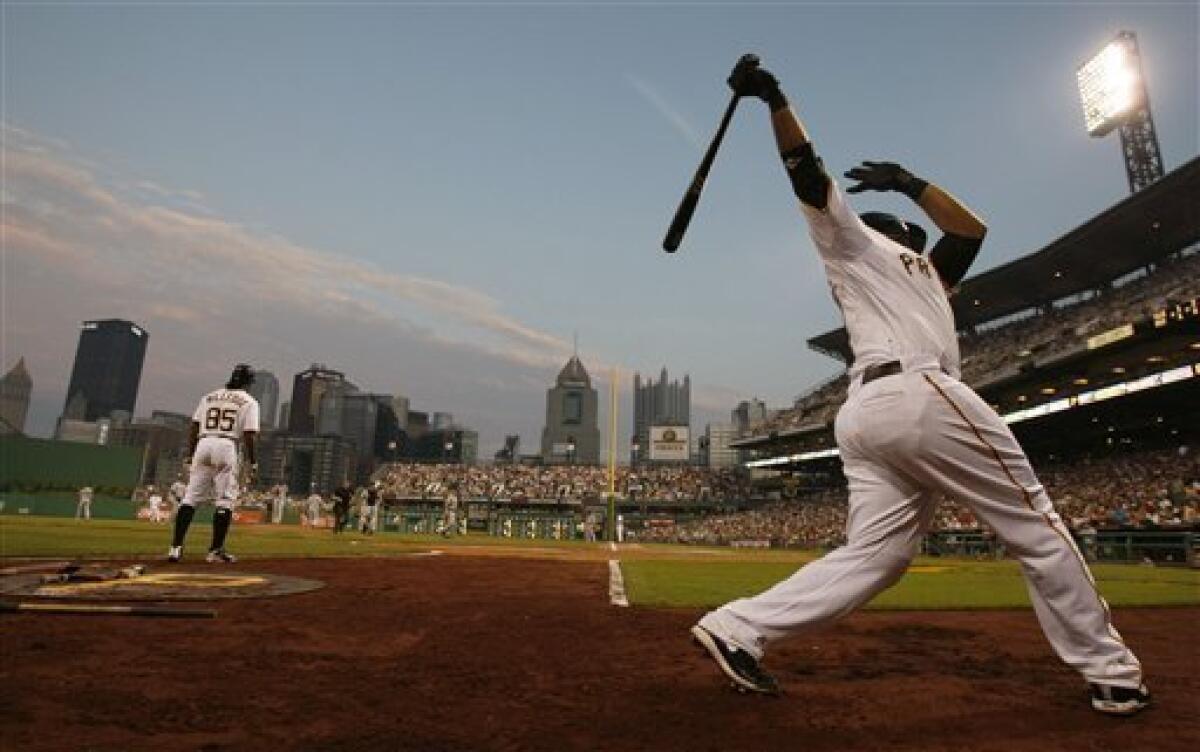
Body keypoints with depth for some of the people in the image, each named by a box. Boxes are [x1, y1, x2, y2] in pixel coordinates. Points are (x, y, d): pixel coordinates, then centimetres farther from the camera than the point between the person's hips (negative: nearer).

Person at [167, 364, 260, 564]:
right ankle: (216, 550, -1)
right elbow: (249, 436, -4)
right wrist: (253, 465, -1)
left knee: (190, 496, 8)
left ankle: (176, 547, 4)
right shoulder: (249, 402, 6)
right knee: (225, 500, 1)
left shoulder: (209, 397, 19)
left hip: (203, 445, 4)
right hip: (226, 447, -4)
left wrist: (190, 458, 16)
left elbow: (194, 429, 13)